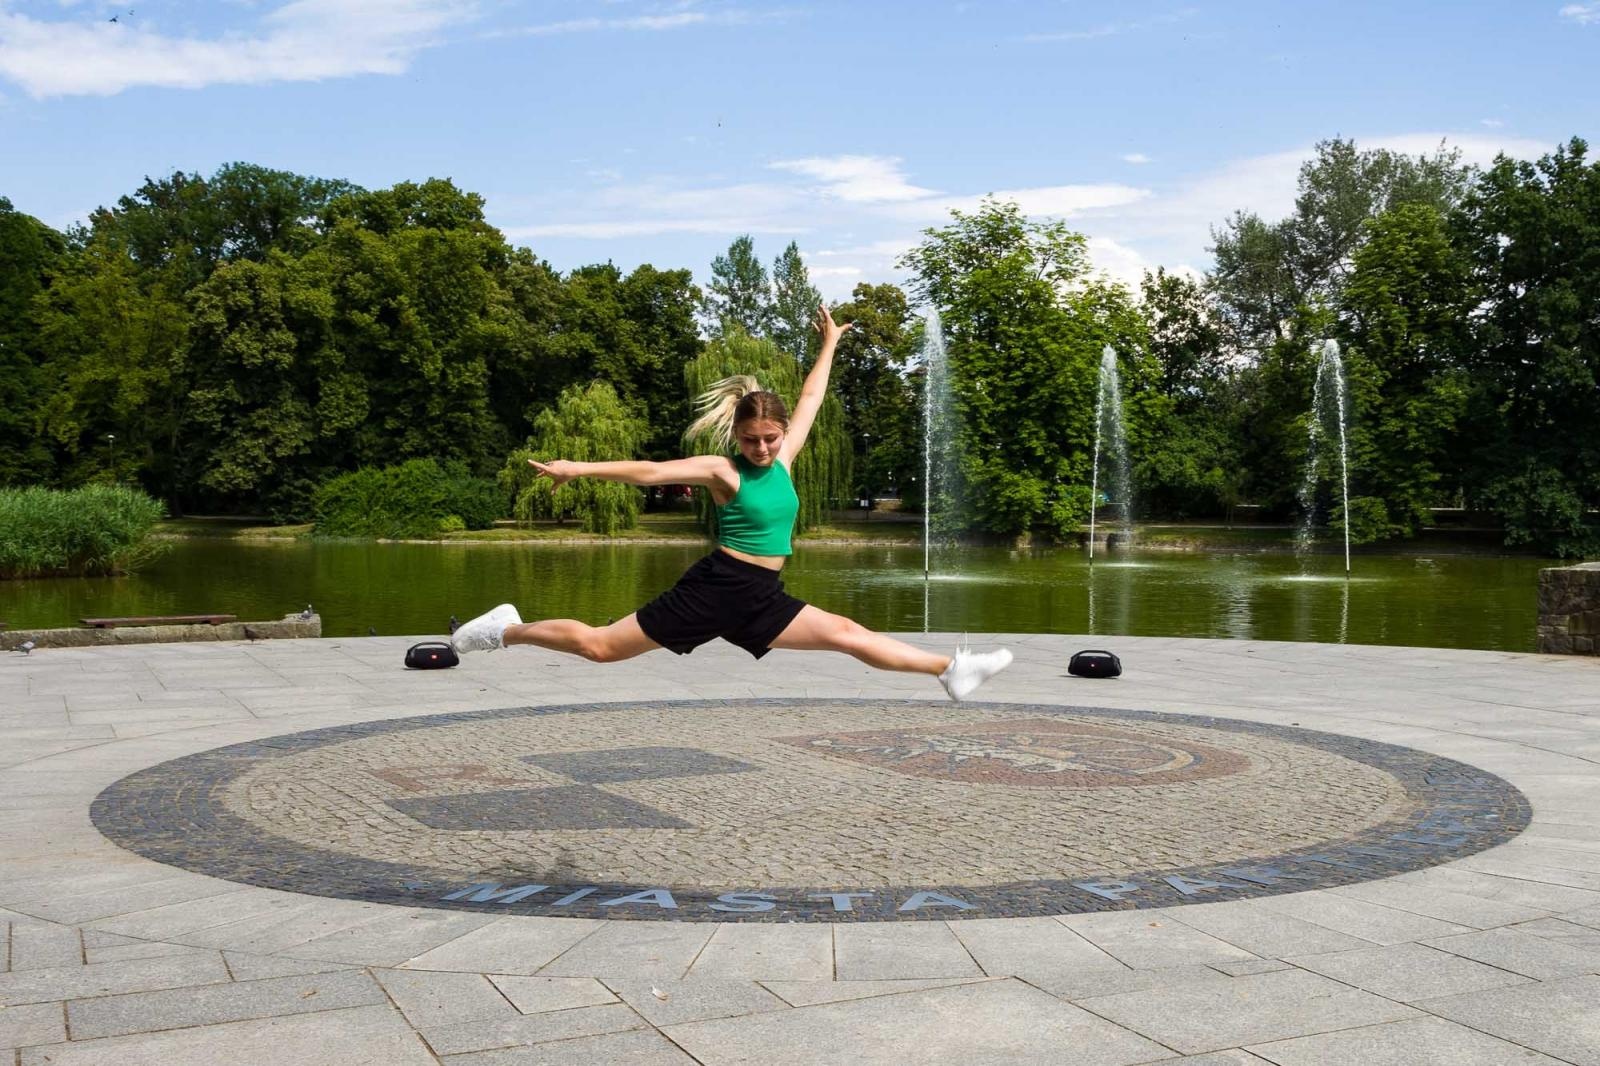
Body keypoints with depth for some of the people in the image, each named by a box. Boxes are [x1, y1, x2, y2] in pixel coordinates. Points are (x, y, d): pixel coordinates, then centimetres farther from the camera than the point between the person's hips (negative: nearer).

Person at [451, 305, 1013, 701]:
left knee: (849, 635, 0)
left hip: (762, 600, 6)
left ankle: (950, 669, 2)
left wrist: (829, 344, 26)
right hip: (714, 588, -5)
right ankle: (509, 630, 13)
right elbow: (650, 471, -15)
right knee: (600, 646, -3)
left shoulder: (783, 460, 7)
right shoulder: (722, 471, -9)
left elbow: (809, 401, 17)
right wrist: (580, 468, -20)